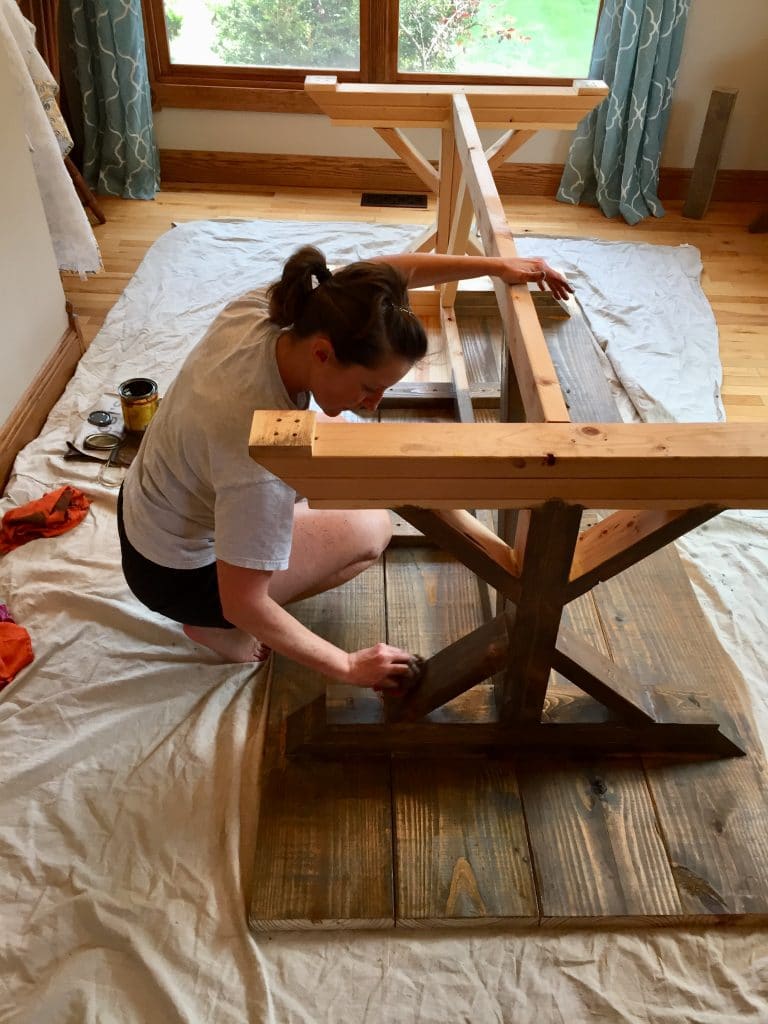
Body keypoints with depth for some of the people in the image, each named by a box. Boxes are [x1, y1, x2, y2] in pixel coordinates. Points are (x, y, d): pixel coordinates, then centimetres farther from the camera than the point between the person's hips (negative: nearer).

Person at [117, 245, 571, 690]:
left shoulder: (257, 309, -21)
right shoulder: (259, 447, -40)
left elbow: (383, 270, -6)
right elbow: (243, 605, -29)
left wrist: (496, 265, -4)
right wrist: (348, 666, -18)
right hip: (180, 576, -7)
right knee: (372, 529, -2)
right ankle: (219, 628, 3)